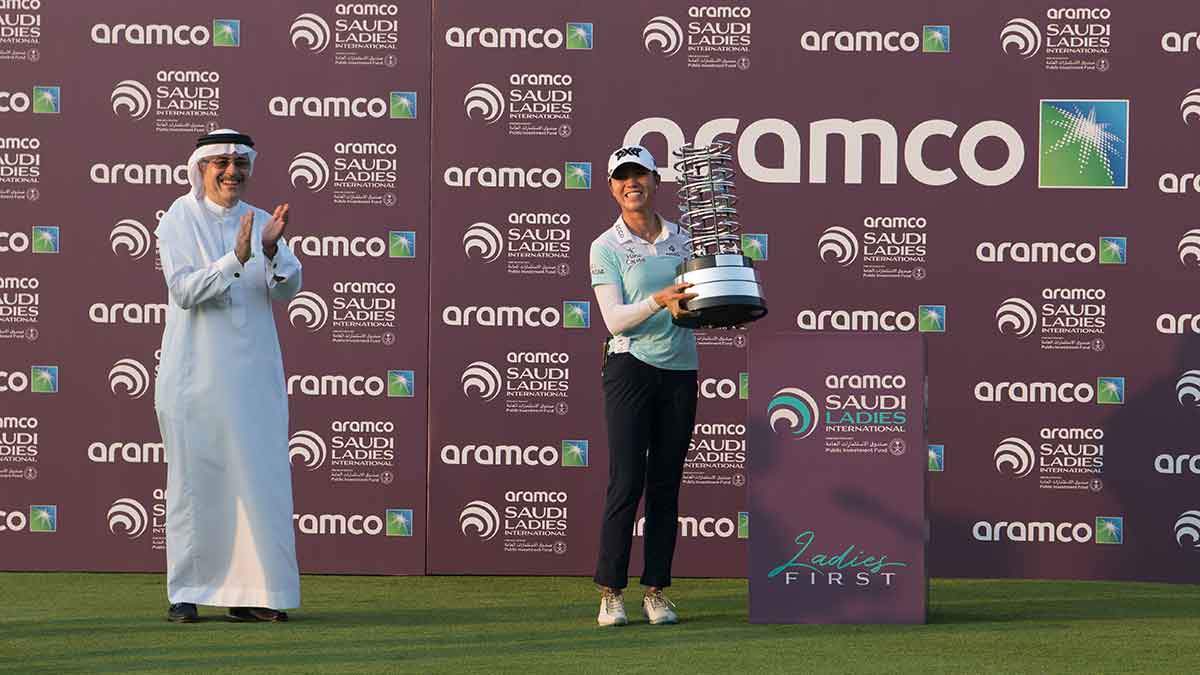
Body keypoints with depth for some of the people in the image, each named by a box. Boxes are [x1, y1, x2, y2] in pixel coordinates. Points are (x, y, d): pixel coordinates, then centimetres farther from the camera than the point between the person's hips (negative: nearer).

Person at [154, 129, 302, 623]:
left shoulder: (260, 222, 10)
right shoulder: (178, 221, -1)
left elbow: (287, 290, -1)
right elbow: (185, 289, -13)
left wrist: (271, 250, -20)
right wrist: (237, 257, -25)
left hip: (252, 373, 3)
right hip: (196, 373, -3)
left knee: (260, 475, -3)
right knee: (194, 477, 0)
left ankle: (251, 592, 0)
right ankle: (186, 592, 6)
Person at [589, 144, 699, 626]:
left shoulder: (682, 239, 13)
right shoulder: (607, 247, 1)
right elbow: (614, 319, -10)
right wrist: (660, 300, -26)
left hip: (681, 369, 4)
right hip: (631, 365, -4)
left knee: (666, 484, 4)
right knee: (626, 481, -9)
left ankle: (656, 591, 7)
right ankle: (610, 592, -6)